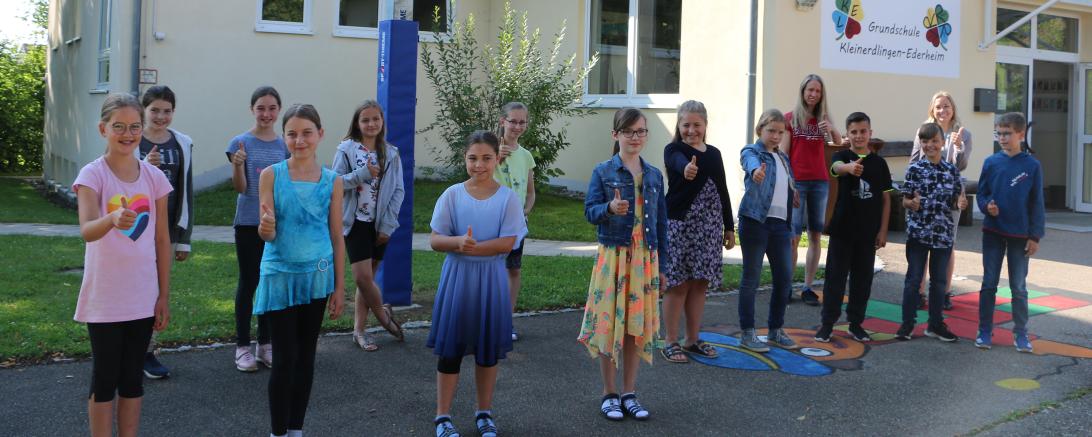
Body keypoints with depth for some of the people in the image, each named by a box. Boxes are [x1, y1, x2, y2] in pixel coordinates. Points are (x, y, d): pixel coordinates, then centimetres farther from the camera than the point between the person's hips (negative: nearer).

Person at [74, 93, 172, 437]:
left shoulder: (154, 177, 2)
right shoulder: (93, 174, -9)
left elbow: (162, 241, 6)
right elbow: (86, 231, -26)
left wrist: (164, 296, 5)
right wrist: (113, 219, -48)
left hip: (143, 298, 3)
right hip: (104, 298, -3)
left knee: (132, 378, 12)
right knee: (105, 377, 5)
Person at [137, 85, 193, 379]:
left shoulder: (182, 144, 6)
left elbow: (186, 192, 9)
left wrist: (184, 239, 9)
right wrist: (144, 168, -24)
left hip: (167, 230, 3)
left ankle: (147, 351, 17)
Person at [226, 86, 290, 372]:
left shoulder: (284, 145, 6)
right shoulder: (241, 143, -5)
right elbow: (240, 188, -10)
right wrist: (238, 164, -26)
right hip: (248, 223, -3)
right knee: (248, 282, 2)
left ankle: (265, 344, 19)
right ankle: (242, 347, 10)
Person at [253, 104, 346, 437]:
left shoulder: (332, 181, -1)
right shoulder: (271, 175, -5)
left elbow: (337, 237, 4)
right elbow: (268, 235, -7)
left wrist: (339, 287, 3)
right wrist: (265, 229, -31)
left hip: (317, 276, 2)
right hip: (281, 276, -2)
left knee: (306, 355, 11)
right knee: (284, 358, -2)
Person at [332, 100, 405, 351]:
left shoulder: (390, 154, 4)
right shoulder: (347, 149, -3)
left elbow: (398, 191, 2)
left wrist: (387, 225, -6)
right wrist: (362, 174, -20)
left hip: (380, 224, 2)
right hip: (356, 222, -2)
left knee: (367, 277, 7)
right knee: (363, 276, -10)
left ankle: (359, 330, 16)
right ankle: (383, 314, 15)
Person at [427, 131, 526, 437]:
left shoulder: (507, 198, -4)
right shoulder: (452, 194, -2)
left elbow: (507, 243, -12)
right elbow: (435, 240, -5)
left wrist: (468, 247, -21)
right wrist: (459, 242, -25)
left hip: (491, 279, 0)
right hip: (457, 278, 0)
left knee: (488, 348, 11)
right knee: (450, 347, 4)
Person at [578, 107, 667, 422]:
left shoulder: (654, 175, 9)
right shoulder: (603, 171, -1)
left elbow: (662, 222, 11)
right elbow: (590, 211, -6)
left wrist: (662, 266, 10)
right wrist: (610, 209, -28)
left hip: (645, 259, 3)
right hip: (613, 256, -3)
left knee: (638, 325, 7)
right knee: (610, 323, 0)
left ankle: (629, 393, 20)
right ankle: (609, 394, 14)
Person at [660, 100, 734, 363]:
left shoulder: (714, 154, 12)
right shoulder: (674, 150, -6)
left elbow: (722, 191, 18)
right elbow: (679, 162, -31)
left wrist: (729, 227, 17)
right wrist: (687, 169, -55)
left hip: (709, 228, 6)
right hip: (679, 225, -5)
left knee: (700, 283, 10)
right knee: (678, 284, -2)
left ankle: (693, 340, 22)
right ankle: (671, 342, 9)